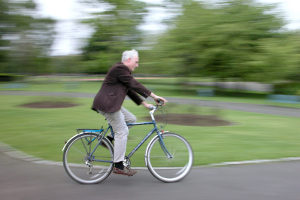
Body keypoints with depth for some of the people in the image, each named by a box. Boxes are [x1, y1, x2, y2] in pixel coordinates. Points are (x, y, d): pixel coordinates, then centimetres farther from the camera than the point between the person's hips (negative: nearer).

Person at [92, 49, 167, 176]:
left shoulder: (123, 70, 20)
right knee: (122, 131, -8)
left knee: (131, 119, 10)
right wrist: (154, 96, -17)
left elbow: (130, 91, 20)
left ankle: (109, 139, 12)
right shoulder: (120, 69, -13)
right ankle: (118, 166, -3)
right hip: (106, 104, -10)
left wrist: (144, 103, 14)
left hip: (111, 104, 10)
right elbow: (135, 85, -18)